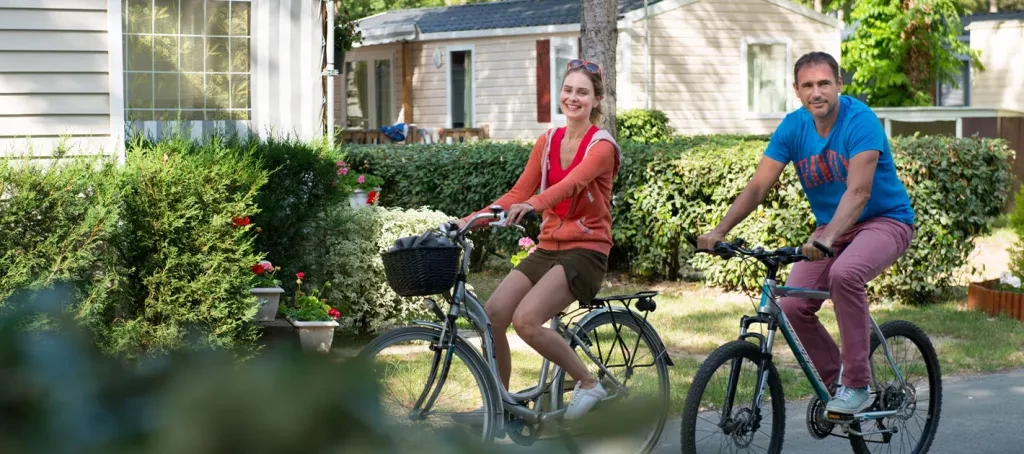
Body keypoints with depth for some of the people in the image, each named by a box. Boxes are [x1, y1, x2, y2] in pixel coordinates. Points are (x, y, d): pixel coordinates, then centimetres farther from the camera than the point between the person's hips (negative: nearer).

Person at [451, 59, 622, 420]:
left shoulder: (602, 146, -7)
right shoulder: (548, 142, 11)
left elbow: (572, 183, -28)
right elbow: (518, 193, 6)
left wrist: (533, 204, -46)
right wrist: (471, 220, -7)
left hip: (585, 251, -6)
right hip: (547, 250, 6)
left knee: (525, 320, -25)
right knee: (491, 315, -14)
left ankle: (588, 383, -6)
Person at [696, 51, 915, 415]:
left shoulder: (860, 120, -21)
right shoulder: (794, 126, -4)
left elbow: (859, 191, -31)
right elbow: (758, 186, -6)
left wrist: (827, 238, -45)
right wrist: (720, 231, -19)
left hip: (885, 221, -6)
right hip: (830, 226, 6)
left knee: (844, 273, -36)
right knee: (791, 306, -14)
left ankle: (857, 385, -24)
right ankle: (833, 379, 10)